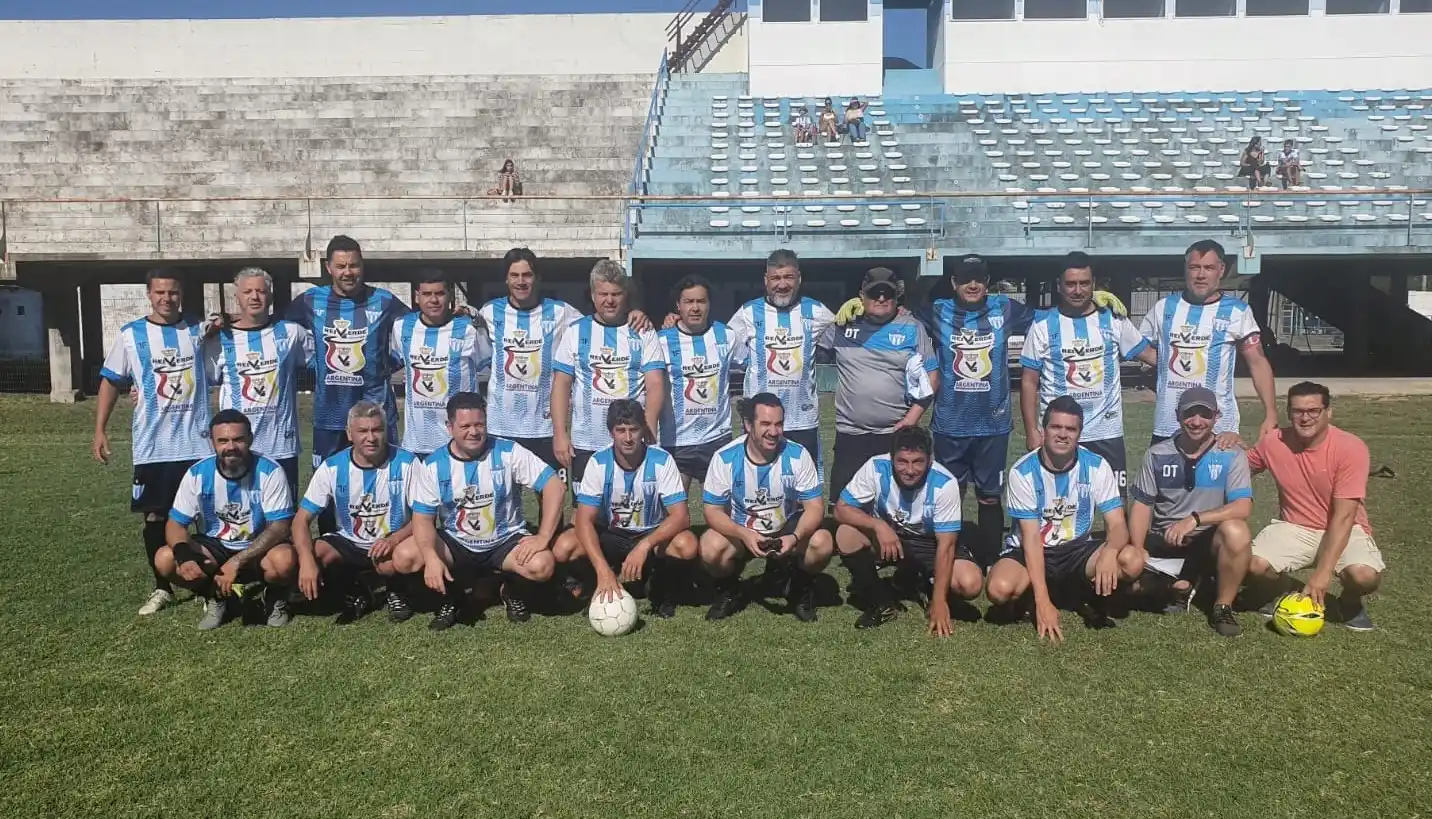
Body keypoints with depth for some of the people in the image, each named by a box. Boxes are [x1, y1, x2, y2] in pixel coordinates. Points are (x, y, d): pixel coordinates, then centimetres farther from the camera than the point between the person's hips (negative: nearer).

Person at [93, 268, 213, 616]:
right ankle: (162, 588, 20)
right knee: (155, 516, 6)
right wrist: (99, 430, -1)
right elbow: (111, 382, 6)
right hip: (152, 446, 0)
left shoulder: (199, 333, 6)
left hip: (197, 443, 0)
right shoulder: (131, 335, 3)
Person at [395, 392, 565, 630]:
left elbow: (555, 486, -15)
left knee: (541, 565, -32)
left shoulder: (508, 453, -12)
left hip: (505, 541, -1)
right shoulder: (433, 465, -7)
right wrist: (431, 558, -29)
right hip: (455, 544, 2)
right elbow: (423, 518, -9)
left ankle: (513, 593, 7)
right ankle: (451, 597, 6)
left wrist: (543, 537, -24)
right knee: (403, 557, -24)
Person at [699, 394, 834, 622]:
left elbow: (814, 506, -14)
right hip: (740, 532, 0)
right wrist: (744, 535, -33)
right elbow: (713, 511, -14)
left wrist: (795, 537, -35)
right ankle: (728, 590, 4)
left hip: (787, 529, 1)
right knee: (710, 548, -31)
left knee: (822, 542, -29)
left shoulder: (797, 455, -16)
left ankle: (801, 590, 4)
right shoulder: (725, 457, -18)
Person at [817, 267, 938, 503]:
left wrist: (913, 416, -7)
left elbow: (931, 375, 1)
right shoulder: (843, 326, 5)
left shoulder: (912, 329, 2)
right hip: (850, 434, 1)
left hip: (897, 434, -1)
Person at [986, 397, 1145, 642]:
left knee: (1133, 560, -27)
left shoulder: (1096, 467, -10)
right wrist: (1042, 601, -27)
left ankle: (1093, 598, 4)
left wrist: (1109, 551, -39)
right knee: (1000, 589, -33)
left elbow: (1117, 525, -12)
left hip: (1077, 550, 2)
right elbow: (1031, 537, -19)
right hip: (1030, 551, -2)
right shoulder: (1023, 472, -16)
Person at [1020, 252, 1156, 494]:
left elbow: (1150, 355, 10)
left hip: (1106, 433, 2)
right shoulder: (1043, 326, -2)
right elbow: (1029, 382, -1)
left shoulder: (1114, 321, 4)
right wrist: (1032, 432, -8)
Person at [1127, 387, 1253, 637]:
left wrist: (1194, 519, -31)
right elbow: (1142, 505, 0)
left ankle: (1222, 607, -12)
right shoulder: (1157, 455, -1)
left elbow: (1243, 507, -18)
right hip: (1163, 542, 2)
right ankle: (1180, 585, 8)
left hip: (1208, 540, -2)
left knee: (1236, 532, -35)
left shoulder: (1232, 455, -7)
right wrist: (1137, 554, -13)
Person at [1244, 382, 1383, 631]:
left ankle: (1350, 602, 6)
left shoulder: (1351, 448, -19)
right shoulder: (1274, 442, -9)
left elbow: (1343, 516, -23)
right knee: (1254, 565, -26)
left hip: (1344, 530, -2)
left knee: (1365, 576, -33)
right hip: (1294, 528, 2)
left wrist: (1323, 572, -30)